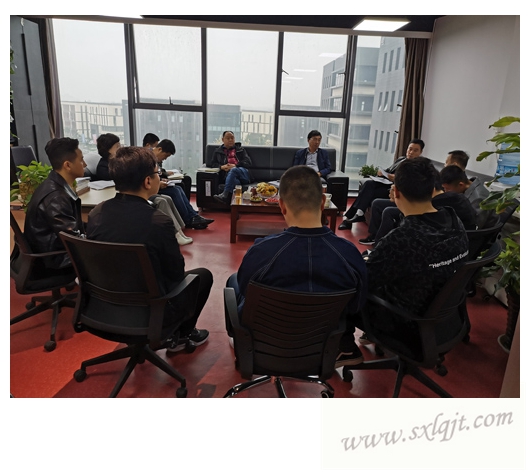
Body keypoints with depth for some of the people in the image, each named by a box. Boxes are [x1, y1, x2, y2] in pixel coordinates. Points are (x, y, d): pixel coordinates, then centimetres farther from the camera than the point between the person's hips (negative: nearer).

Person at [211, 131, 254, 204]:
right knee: (234, 181, -39)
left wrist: (235, 166, -7)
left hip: (243, 174, 0)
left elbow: (248, 162, 10)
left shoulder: (240, 149, 24)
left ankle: (224, 195, -49)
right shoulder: (218, 152, 28)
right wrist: (222, 167, -3)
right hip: (228, 175, 1)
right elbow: (213, 164, 20)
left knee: (233, 170, -37)